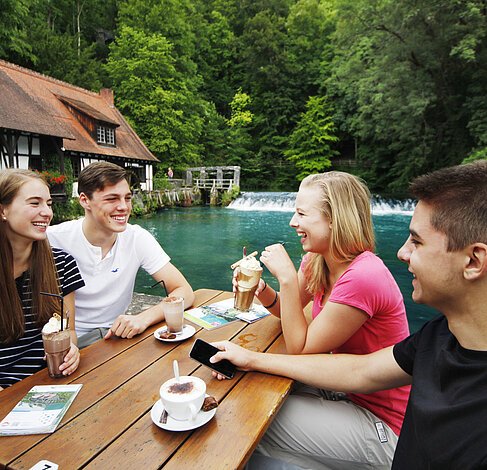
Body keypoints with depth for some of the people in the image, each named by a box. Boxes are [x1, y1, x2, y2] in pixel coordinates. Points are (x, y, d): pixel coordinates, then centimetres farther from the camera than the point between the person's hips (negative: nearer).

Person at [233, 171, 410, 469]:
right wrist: (262, 290, -12)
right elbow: (288, 310, 8)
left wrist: (286, 277, -26)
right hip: (346, 390, 7)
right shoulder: (316, 261, -6)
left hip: (383, 423, -7)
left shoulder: (362, 276, -31)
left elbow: (300, 349, -23)